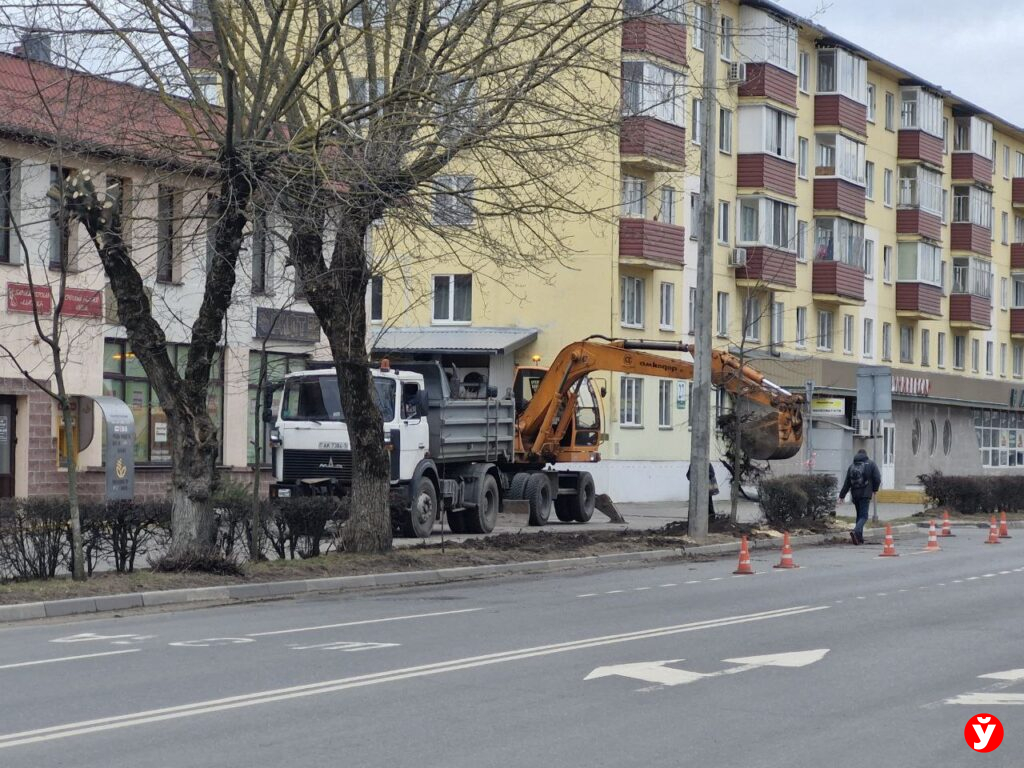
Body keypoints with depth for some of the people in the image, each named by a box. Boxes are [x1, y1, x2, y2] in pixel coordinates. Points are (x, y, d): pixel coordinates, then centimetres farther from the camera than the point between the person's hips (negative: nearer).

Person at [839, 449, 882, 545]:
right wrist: (875, 489, 13)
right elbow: (877, 478, -5)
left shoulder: (852, 466, 9)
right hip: (865, 494, -4)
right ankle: (856, 531, -30)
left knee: (859, 515, 17)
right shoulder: (871, 464, 0)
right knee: (863, 516, -6)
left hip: (855, 494, 4)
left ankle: (859, 537, 15)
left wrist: (842, 495, 12)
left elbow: (847, 483, 9)